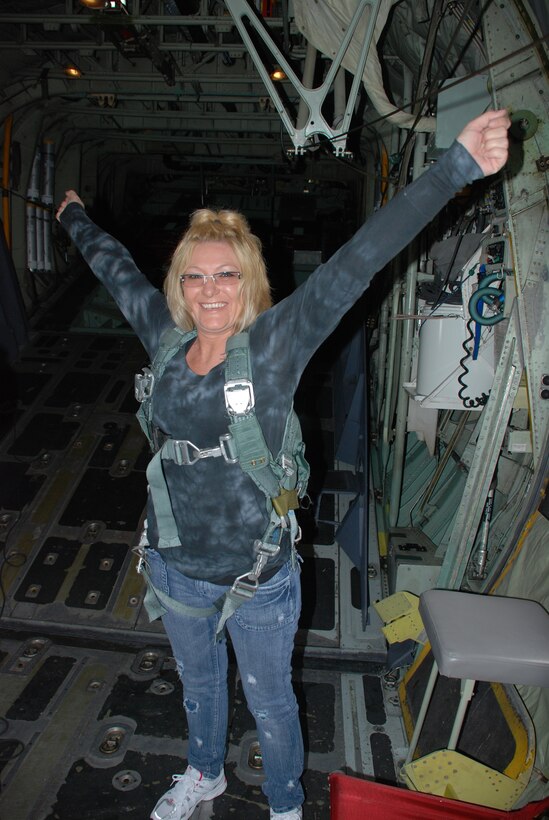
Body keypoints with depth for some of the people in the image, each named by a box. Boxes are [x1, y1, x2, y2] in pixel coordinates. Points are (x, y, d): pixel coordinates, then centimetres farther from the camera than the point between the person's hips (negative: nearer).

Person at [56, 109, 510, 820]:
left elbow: (359, 261, -27)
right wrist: (75, 216, 29)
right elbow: (116, 268, 12)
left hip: (257, 575, -4)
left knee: (268, 702, 20)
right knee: (198, 682, 30)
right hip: (173, 565, 4)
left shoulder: (277, 341, -17)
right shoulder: (165, 337, -6)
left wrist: (458, 165, -32)